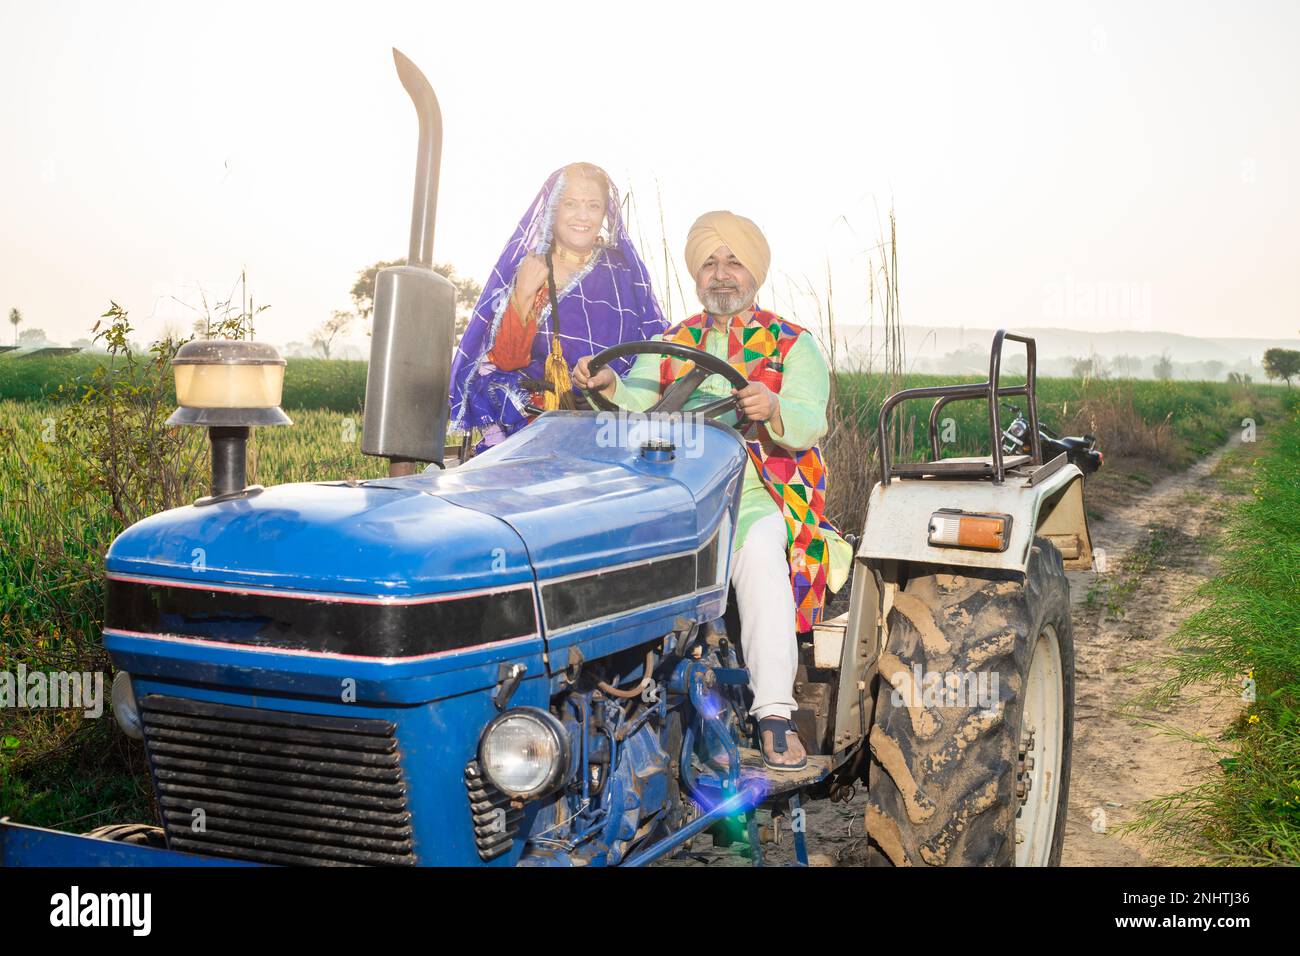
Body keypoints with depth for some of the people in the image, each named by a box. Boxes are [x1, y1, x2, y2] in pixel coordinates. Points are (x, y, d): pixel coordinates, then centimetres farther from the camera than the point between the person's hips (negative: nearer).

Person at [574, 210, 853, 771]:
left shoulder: (793, 345, 9)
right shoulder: (669, 345, 18)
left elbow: (809, 426, -9)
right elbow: (634, 408, 0)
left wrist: (773, 410, -32)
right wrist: (608, 387, -23)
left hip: (761, 496, -2)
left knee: (760, 552, -36)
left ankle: (774, 714, -34)